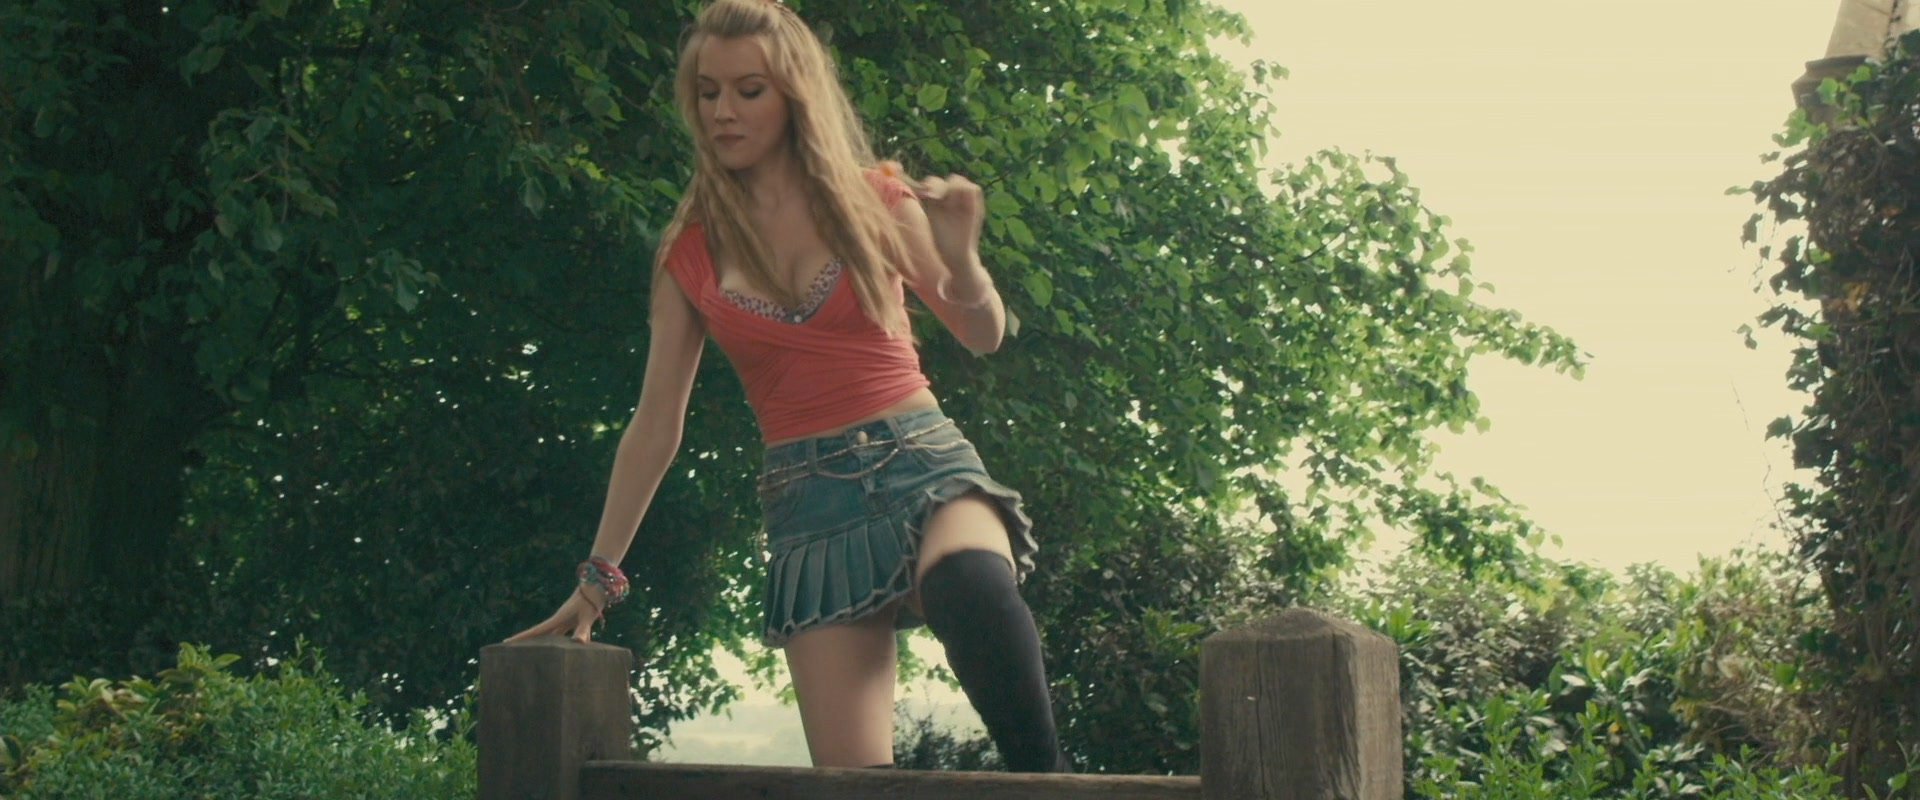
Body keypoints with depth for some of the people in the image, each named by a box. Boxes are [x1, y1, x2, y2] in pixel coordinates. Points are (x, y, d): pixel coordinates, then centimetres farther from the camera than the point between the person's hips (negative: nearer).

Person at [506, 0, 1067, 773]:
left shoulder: (872, 201, 6)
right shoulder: (690, 253, 10)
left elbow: (982, 335, 6)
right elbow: (654, 427, 15)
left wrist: (960, 261, -17)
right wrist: (596, 580, 15)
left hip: (921, 463, -2)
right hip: (808, 502, 2)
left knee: (973, 588, -40)